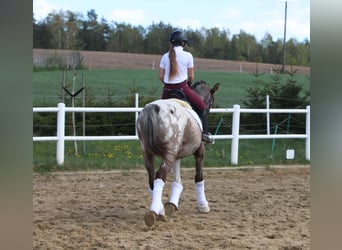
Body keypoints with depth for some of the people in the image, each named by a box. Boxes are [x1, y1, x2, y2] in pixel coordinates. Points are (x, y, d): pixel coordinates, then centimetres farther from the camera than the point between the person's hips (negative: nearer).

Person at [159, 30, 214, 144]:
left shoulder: (165, 56, 5)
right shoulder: (188, 56, -4)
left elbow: (161, 76, 4)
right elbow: (191, 76, 0)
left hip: (167, 90, 3)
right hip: (182, 88, -3)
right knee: (202, 108, 12)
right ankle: (204, 133, 4)